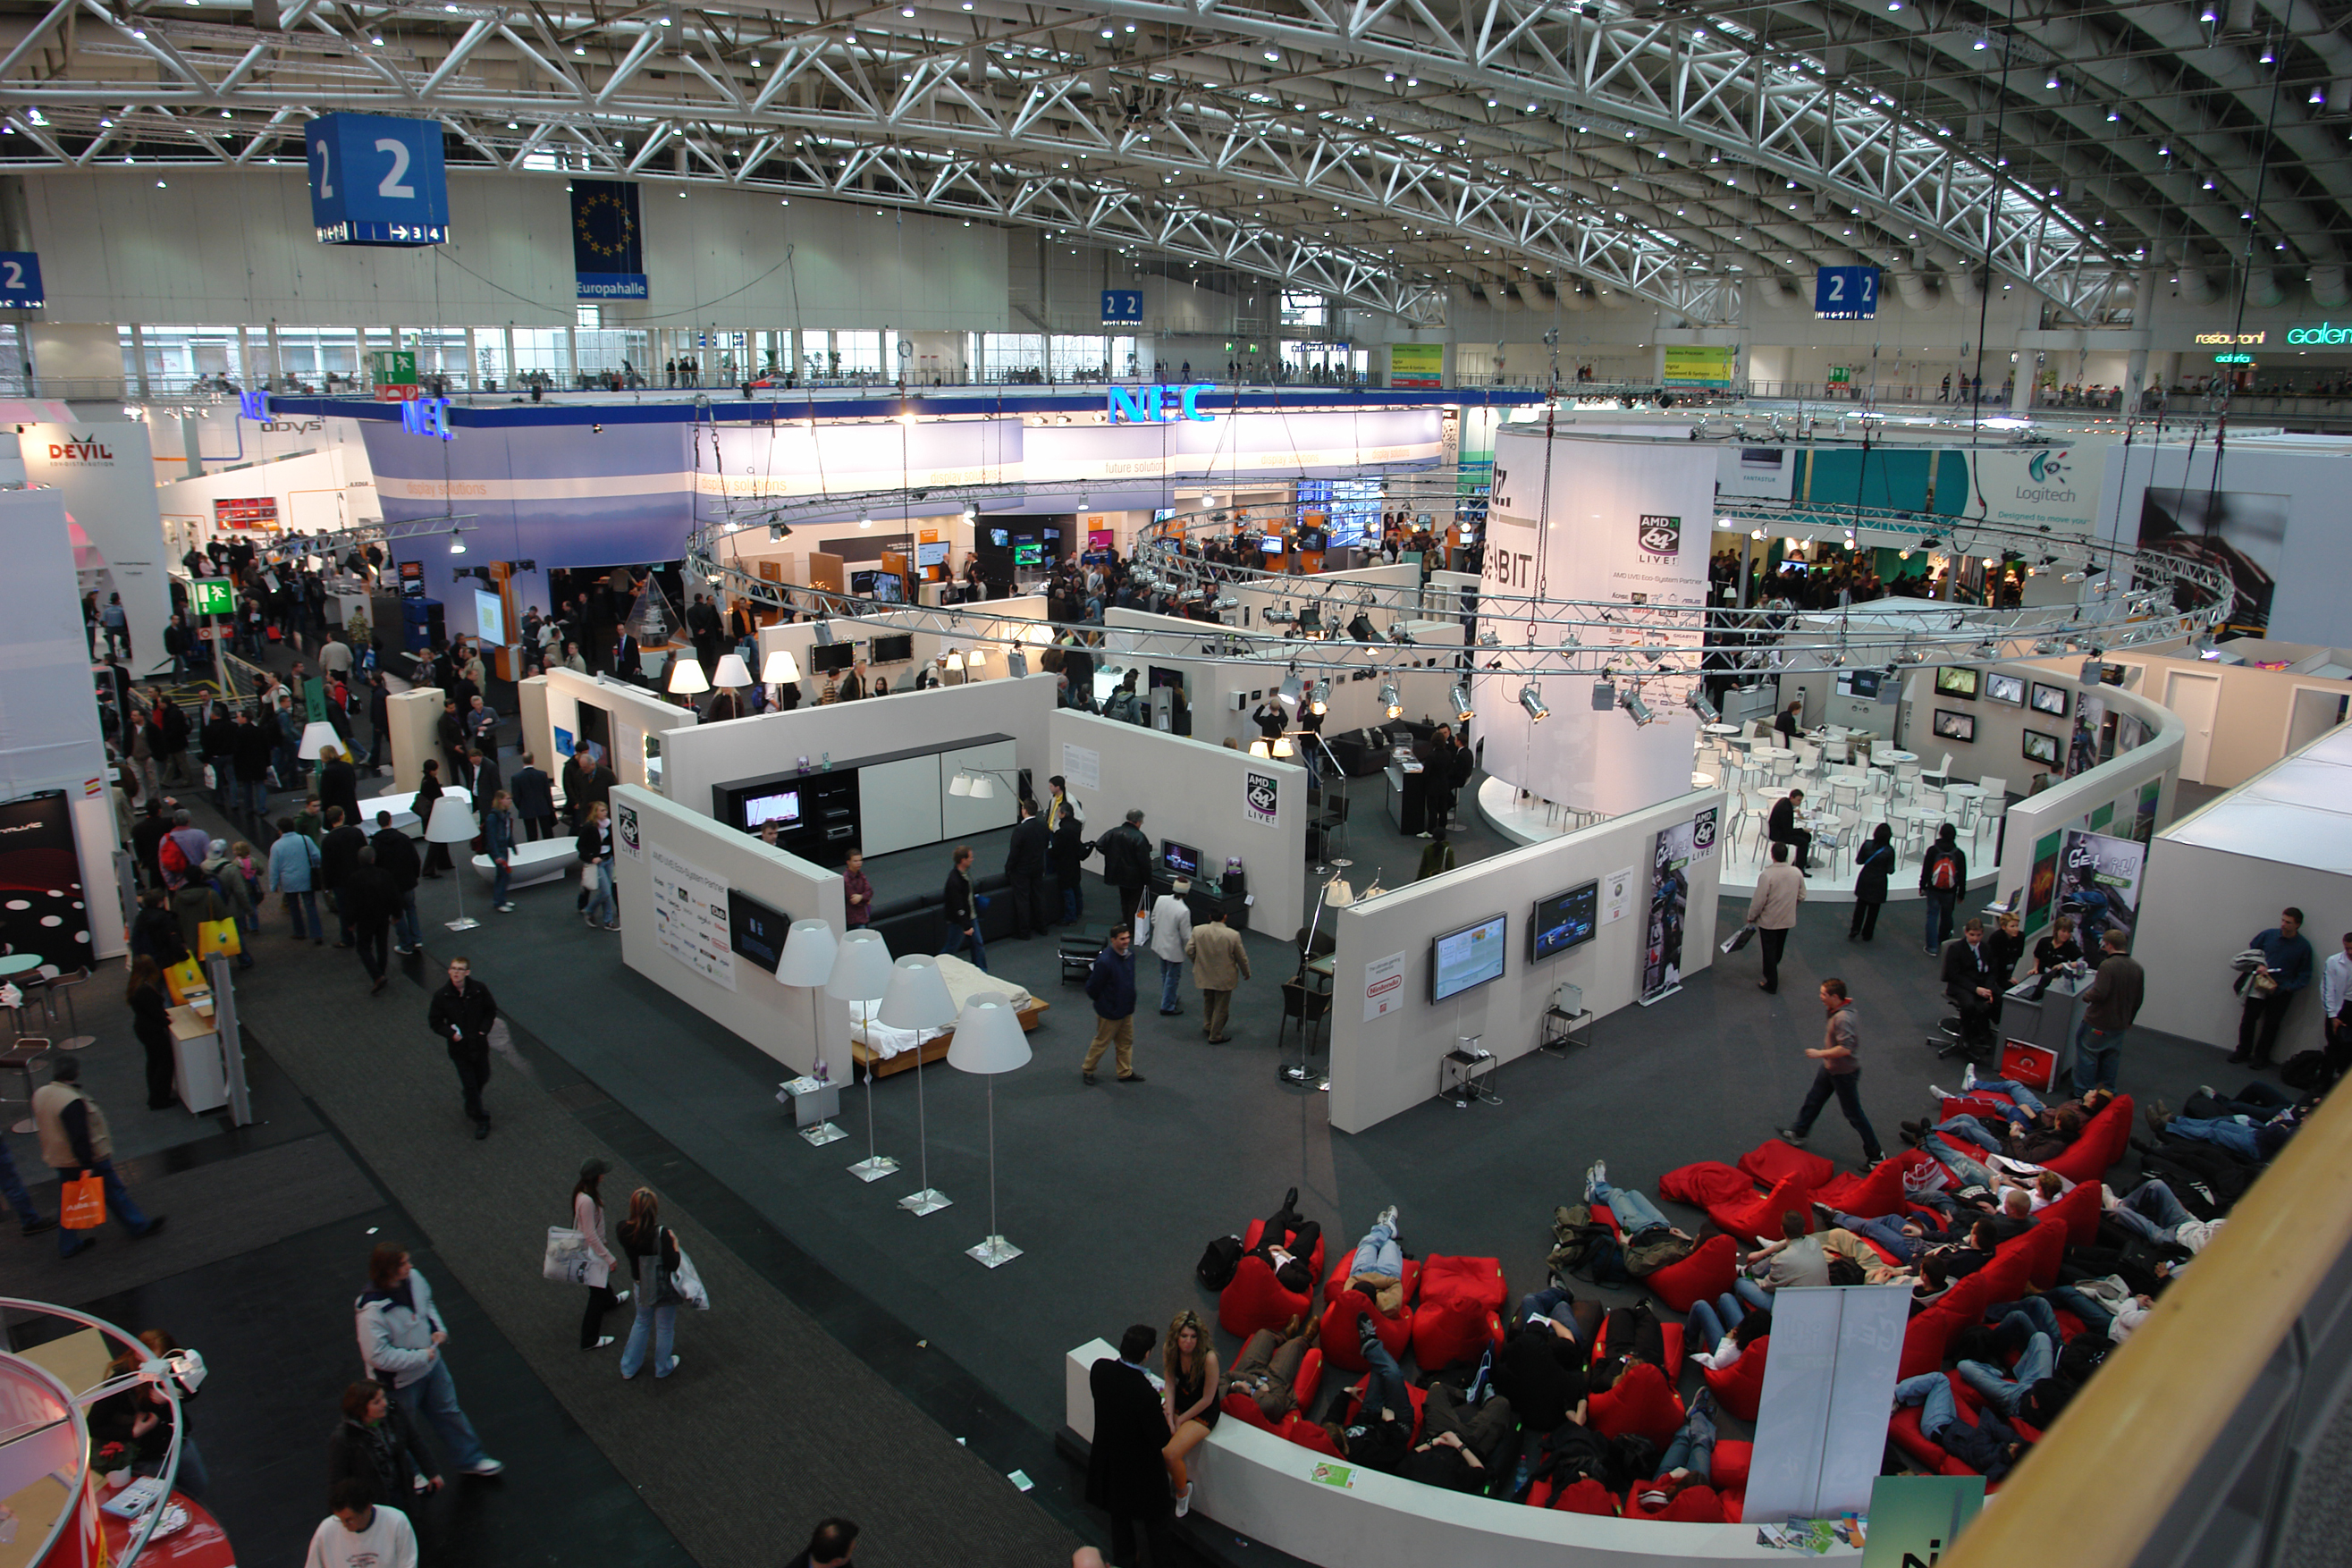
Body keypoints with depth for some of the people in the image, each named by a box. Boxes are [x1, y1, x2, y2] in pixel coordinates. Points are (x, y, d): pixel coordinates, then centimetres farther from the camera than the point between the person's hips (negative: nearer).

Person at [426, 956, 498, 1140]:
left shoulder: (479, 990, -11)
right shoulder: (441, 996, -13)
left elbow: (491, 1010, 4)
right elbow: (435, 1022, -3)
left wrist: (484, 1029, -10)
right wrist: (451, 1034, -20)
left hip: (479, 1044, 2)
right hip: (459, 1048, -2)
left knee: (483, 1078, 18)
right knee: (470, 1084, 2)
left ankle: (471, 1106, 49)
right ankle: (480, 1120, 16)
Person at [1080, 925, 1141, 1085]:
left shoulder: (1129, 956, -4)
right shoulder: (1105, 961, -30)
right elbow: (1092, 987, -20)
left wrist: (1130, 1002, 15)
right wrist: (1101, 1002, -3)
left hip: (1127, 1008, 7)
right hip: (1110, 1012, -7)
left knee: (1126, 1042, 18)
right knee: (1102, 1042, 10)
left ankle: (1126, 1072, 34)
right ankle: (1087, 1069, 31)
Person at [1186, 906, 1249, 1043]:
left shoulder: (1198, 931, -15)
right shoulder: (1233, 935, -21)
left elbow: (1189, 951, -4)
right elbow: (1241, 957, -10)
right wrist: (1246, 973, 8)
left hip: (1204, 974, 4)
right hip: (1224, 978, -4)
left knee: (1208, 1001, 28)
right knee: (1221, 1007, 13)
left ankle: (1207, 1026, 44)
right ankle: (1215, 1036, 25)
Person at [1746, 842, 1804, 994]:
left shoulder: (1767, 874, -26)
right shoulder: (1796, 873, -8)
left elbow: (1759, 900, -21)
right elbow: (1801, 896, 4)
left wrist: (1751, 917, -5)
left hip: (1769, 920, -5)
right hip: (1788, 919, 5)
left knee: (1769, 951, 8)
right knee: (1779, 948, 25)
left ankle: (1771, 984, 16)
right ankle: (1771, 974, 46)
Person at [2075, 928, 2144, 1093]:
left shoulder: (2107, 965, -21)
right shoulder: (2137, 968, 2)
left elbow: (2099, 993, -27)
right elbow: (2138, 999, 11)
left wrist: (2085, 996, -6)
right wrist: (2129, 1020, 23)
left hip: (2098, 1023, -7)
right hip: (2119, 1024, 7)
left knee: (2087, 1056, 5)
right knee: (2111, 1058, 18)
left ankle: (2084, 1092, 10)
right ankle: (2107, 1091, 26)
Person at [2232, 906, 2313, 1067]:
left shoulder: (2303, 946, -6)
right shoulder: (2269, 935, -2)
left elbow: (2304, 976, -1)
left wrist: (2286, 988, -13)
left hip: (2282, 992, -1)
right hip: (2260, 987, 1)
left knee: (2271, 1024, 6)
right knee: (2248, 1018, 0)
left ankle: (2261, 1056, 18)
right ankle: (2243, 1051, 15)